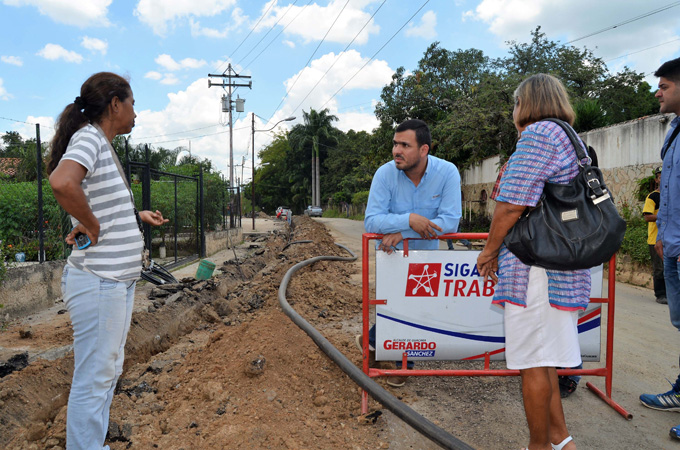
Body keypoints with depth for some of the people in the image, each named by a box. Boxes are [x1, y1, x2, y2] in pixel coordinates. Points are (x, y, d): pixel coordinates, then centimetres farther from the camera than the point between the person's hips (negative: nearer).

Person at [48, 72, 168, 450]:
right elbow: (62, 181, -35)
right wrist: (92, 226, -23)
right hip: (99, 281, -10)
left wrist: (138, 216, 21)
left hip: (118, 280, 10)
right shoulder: (88, 137, -14)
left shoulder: (104, 145, 15)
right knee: (93, 380, 2)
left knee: (109, 371, 21)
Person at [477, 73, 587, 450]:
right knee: (540, 357, 19)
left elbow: (512, 206, -16)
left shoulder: (538, 133, -10)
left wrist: (489, 250, -5)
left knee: (533, 362, 1)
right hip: (565, 263, 10)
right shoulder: (571, 139, 21)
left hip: (536, 265, -10)